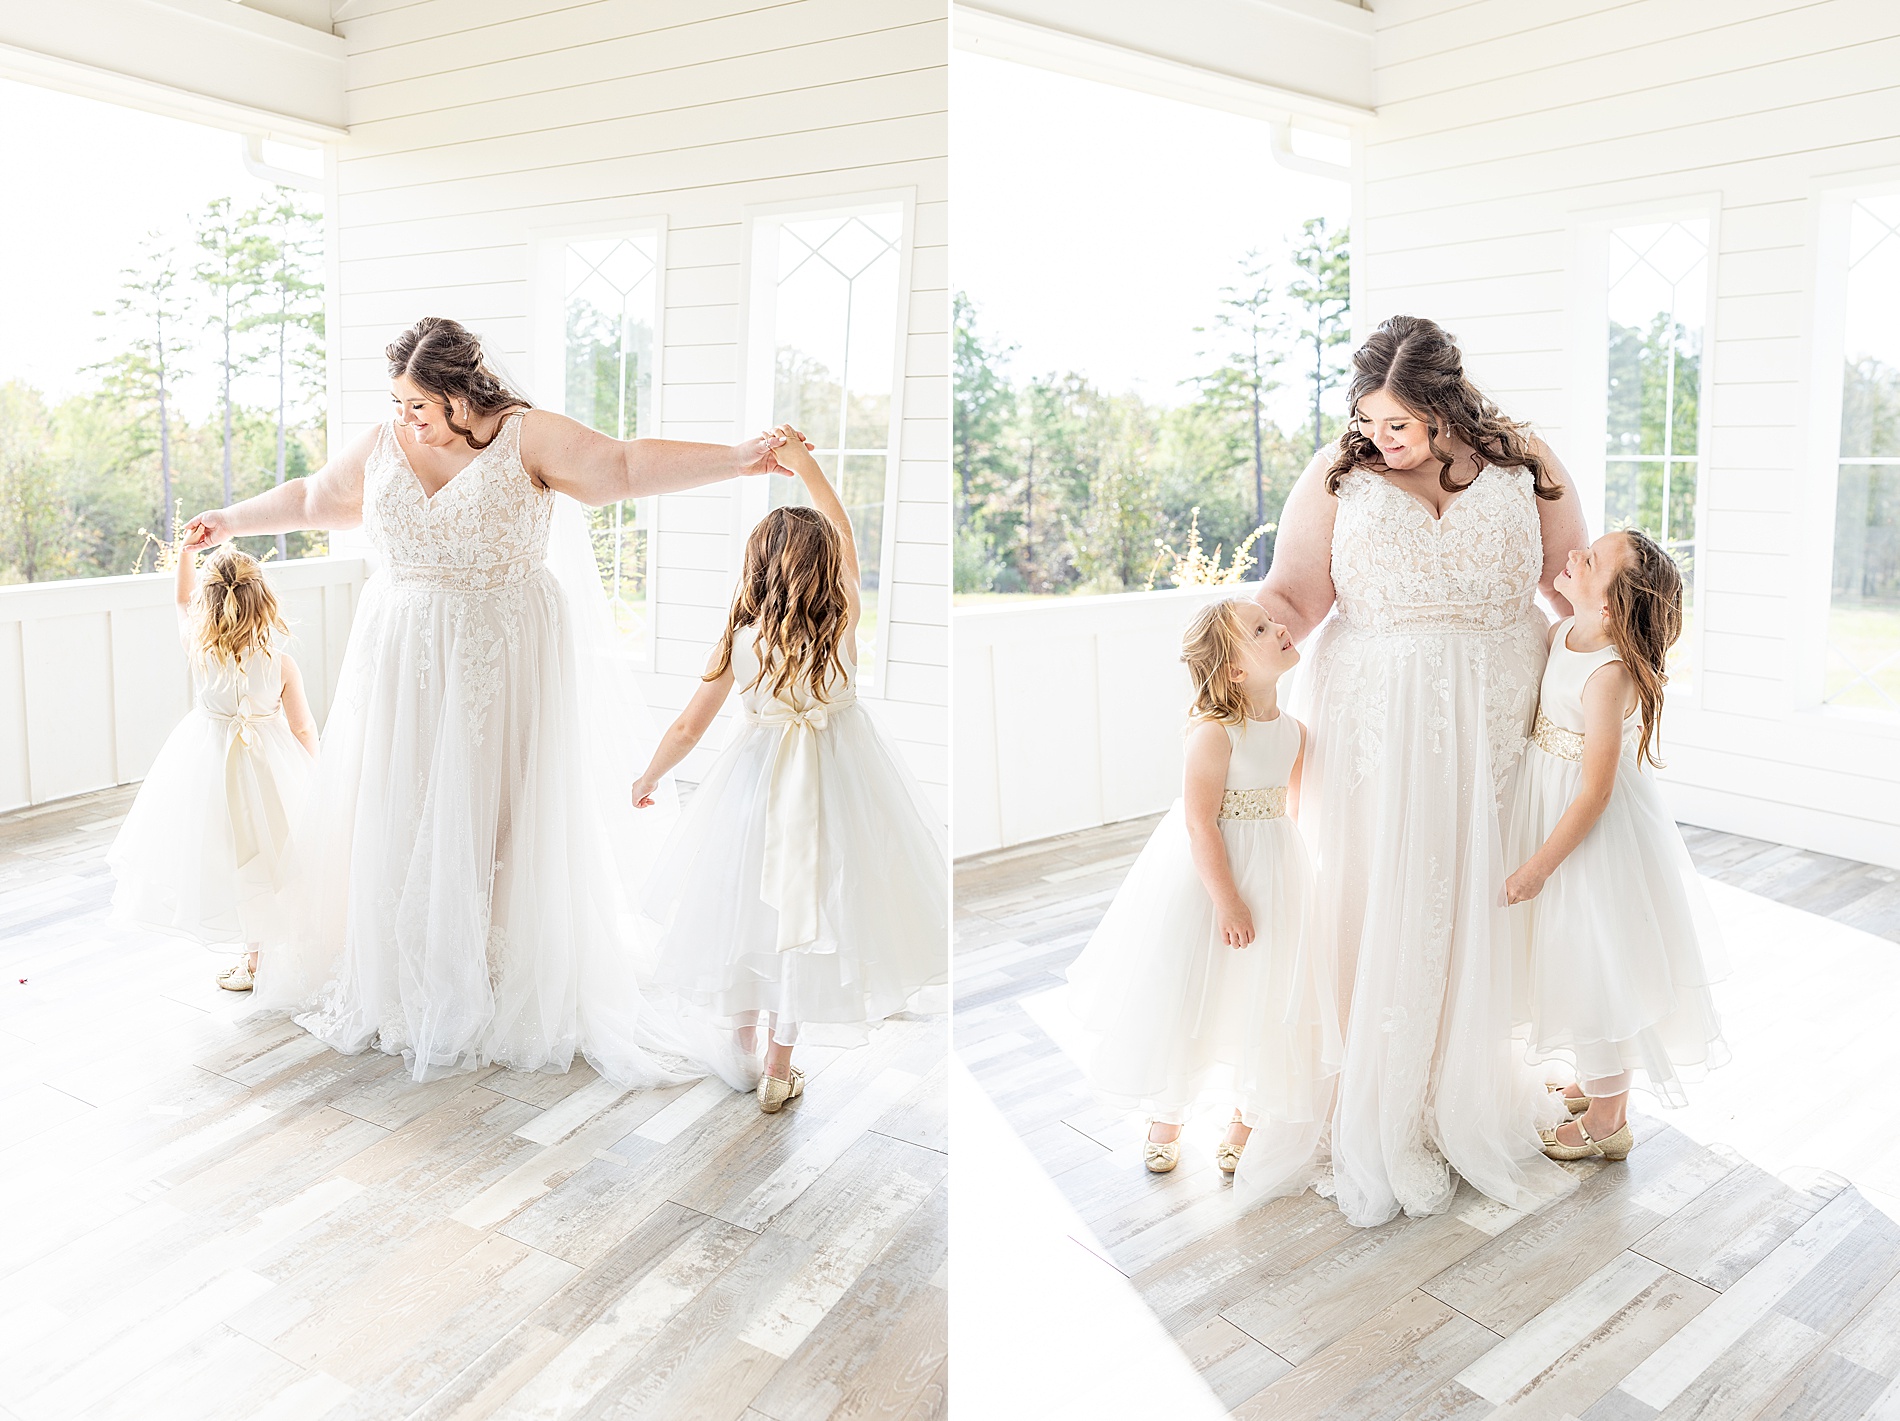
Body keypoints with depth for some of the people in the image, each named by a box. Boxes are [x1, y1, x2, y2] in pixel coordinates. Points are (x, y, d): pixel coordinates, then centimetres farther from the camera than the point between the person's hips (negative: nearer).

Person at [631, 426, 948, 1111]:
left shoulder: (740, 640, -15)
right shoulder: (843, 620, -14)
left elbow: (688, 727, -7)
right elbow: (843, 533, 2)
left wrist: (648, 778, 10)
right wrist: (805, 463, 7)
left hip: (760, 778, -1)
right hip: (833, 775, 1)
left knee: (749, 905, 17)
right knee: (808, 910, 12)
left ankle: (744, 1053, 31)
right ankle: (778, 1070, 21)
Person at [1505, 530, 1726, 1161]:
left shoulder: (1611, 675, -29)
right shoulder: (1561, 633, -6)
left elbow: (1595, 793, -24)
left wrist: (1537, 867, -19)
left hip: (1594, 834, -9)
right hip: (1548, 799, 9)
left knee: (1596, 967, 6)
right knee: (1578, 961, 22)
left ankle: (1608, 1120, 24)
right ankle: (1599, 1081, 43)